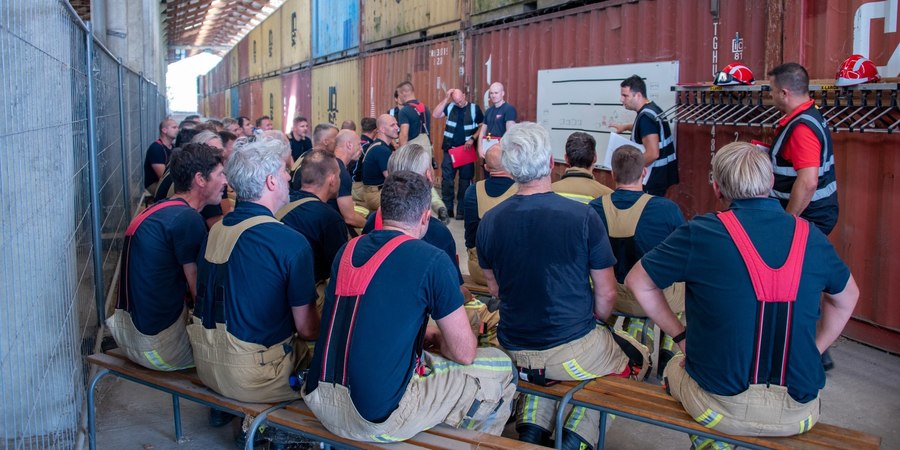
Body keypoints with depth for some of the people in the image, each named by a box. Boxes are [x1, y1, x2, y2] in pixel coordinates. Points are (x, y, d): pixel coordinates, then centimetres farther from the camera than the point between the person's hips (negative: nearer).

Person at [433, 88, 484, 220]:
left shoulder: (474, 109, -2)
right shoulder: (450, 107, 3)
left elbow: (482, 127, 0)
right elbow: (435, 115, -9)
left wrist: (472, 139, -14)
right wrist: (446, 99, -13)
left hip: (467, 149, -2)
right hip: (450, 149, 2)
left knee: (465, 180, 4)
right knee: (446, 178, 1)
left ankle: (462, 211, 12)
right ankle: (447, 209, 10)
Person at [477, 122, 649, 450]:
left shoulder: (489, 222, -5)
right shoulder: (582, 217, -16)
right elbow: (606, 294, -9)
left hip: (514, 353, 4)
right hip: (573, 352, -4)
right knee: (639, 357, 24)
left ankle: (533, 423, 14)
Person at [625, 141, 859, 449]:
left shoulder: (701, 233, -11)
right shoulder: (811, 237, 0)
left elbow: (637, 282, 1)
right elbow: (847, 296, 18)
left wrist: (680, 335, 8)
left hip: (722, 408, -3)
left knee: (675, 366, 29)